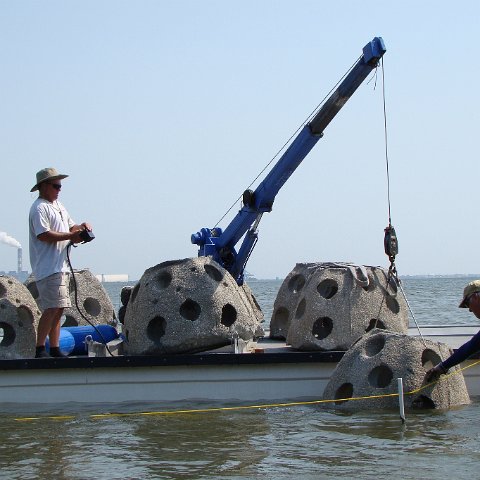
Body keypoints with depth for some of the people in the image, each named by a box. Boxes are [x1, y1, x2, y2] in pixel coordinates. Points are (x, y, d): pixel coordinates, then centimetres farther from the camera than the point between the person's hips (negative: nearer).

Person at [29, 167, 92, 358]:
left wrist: (82, 226, 5)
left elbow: (70, 227, 27)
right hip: (48, 268, -10)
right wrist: (70, 236, -18)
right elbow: (43, 235, -20)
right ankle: (40, 349, -13)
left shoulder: (58, 206, 22)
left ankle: (55, 349, 15)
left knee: (58, 308, 10)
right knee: (52, 308, -16)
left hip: (60, 267, 10)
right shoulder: (40, 208, -9)